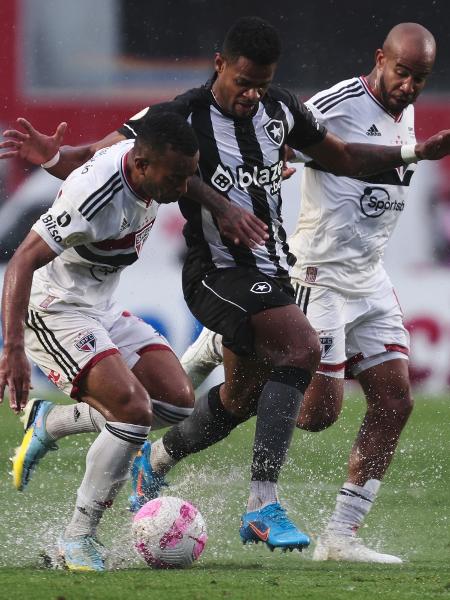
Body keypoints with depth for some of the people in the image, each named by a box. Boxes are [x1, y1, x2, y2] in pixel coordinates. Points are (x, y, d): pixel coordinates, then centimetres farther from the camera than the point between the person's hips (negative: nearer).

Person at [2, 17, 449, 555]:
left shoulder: (282, 111, 5)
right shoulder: (182, 118, -12)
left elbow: (343, 159, 20)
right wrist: (50, 155, -29)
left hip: (271, 272, 7)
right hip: (218, 273, -7)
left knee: (242, 399, 16)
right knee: (302, 349, -28)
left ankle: (153, 463, 45)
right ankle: (262, 507, -27)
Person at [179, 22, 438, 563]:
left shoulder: (406, 116, 10)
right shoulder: (336, 107, -17)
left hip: (369, 280, 8)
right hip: (319, 277, -8)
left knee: (394, 403, -1)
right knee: (317, 412, -10)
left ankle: (341, 536, 3)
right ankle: (223, 346, 12)